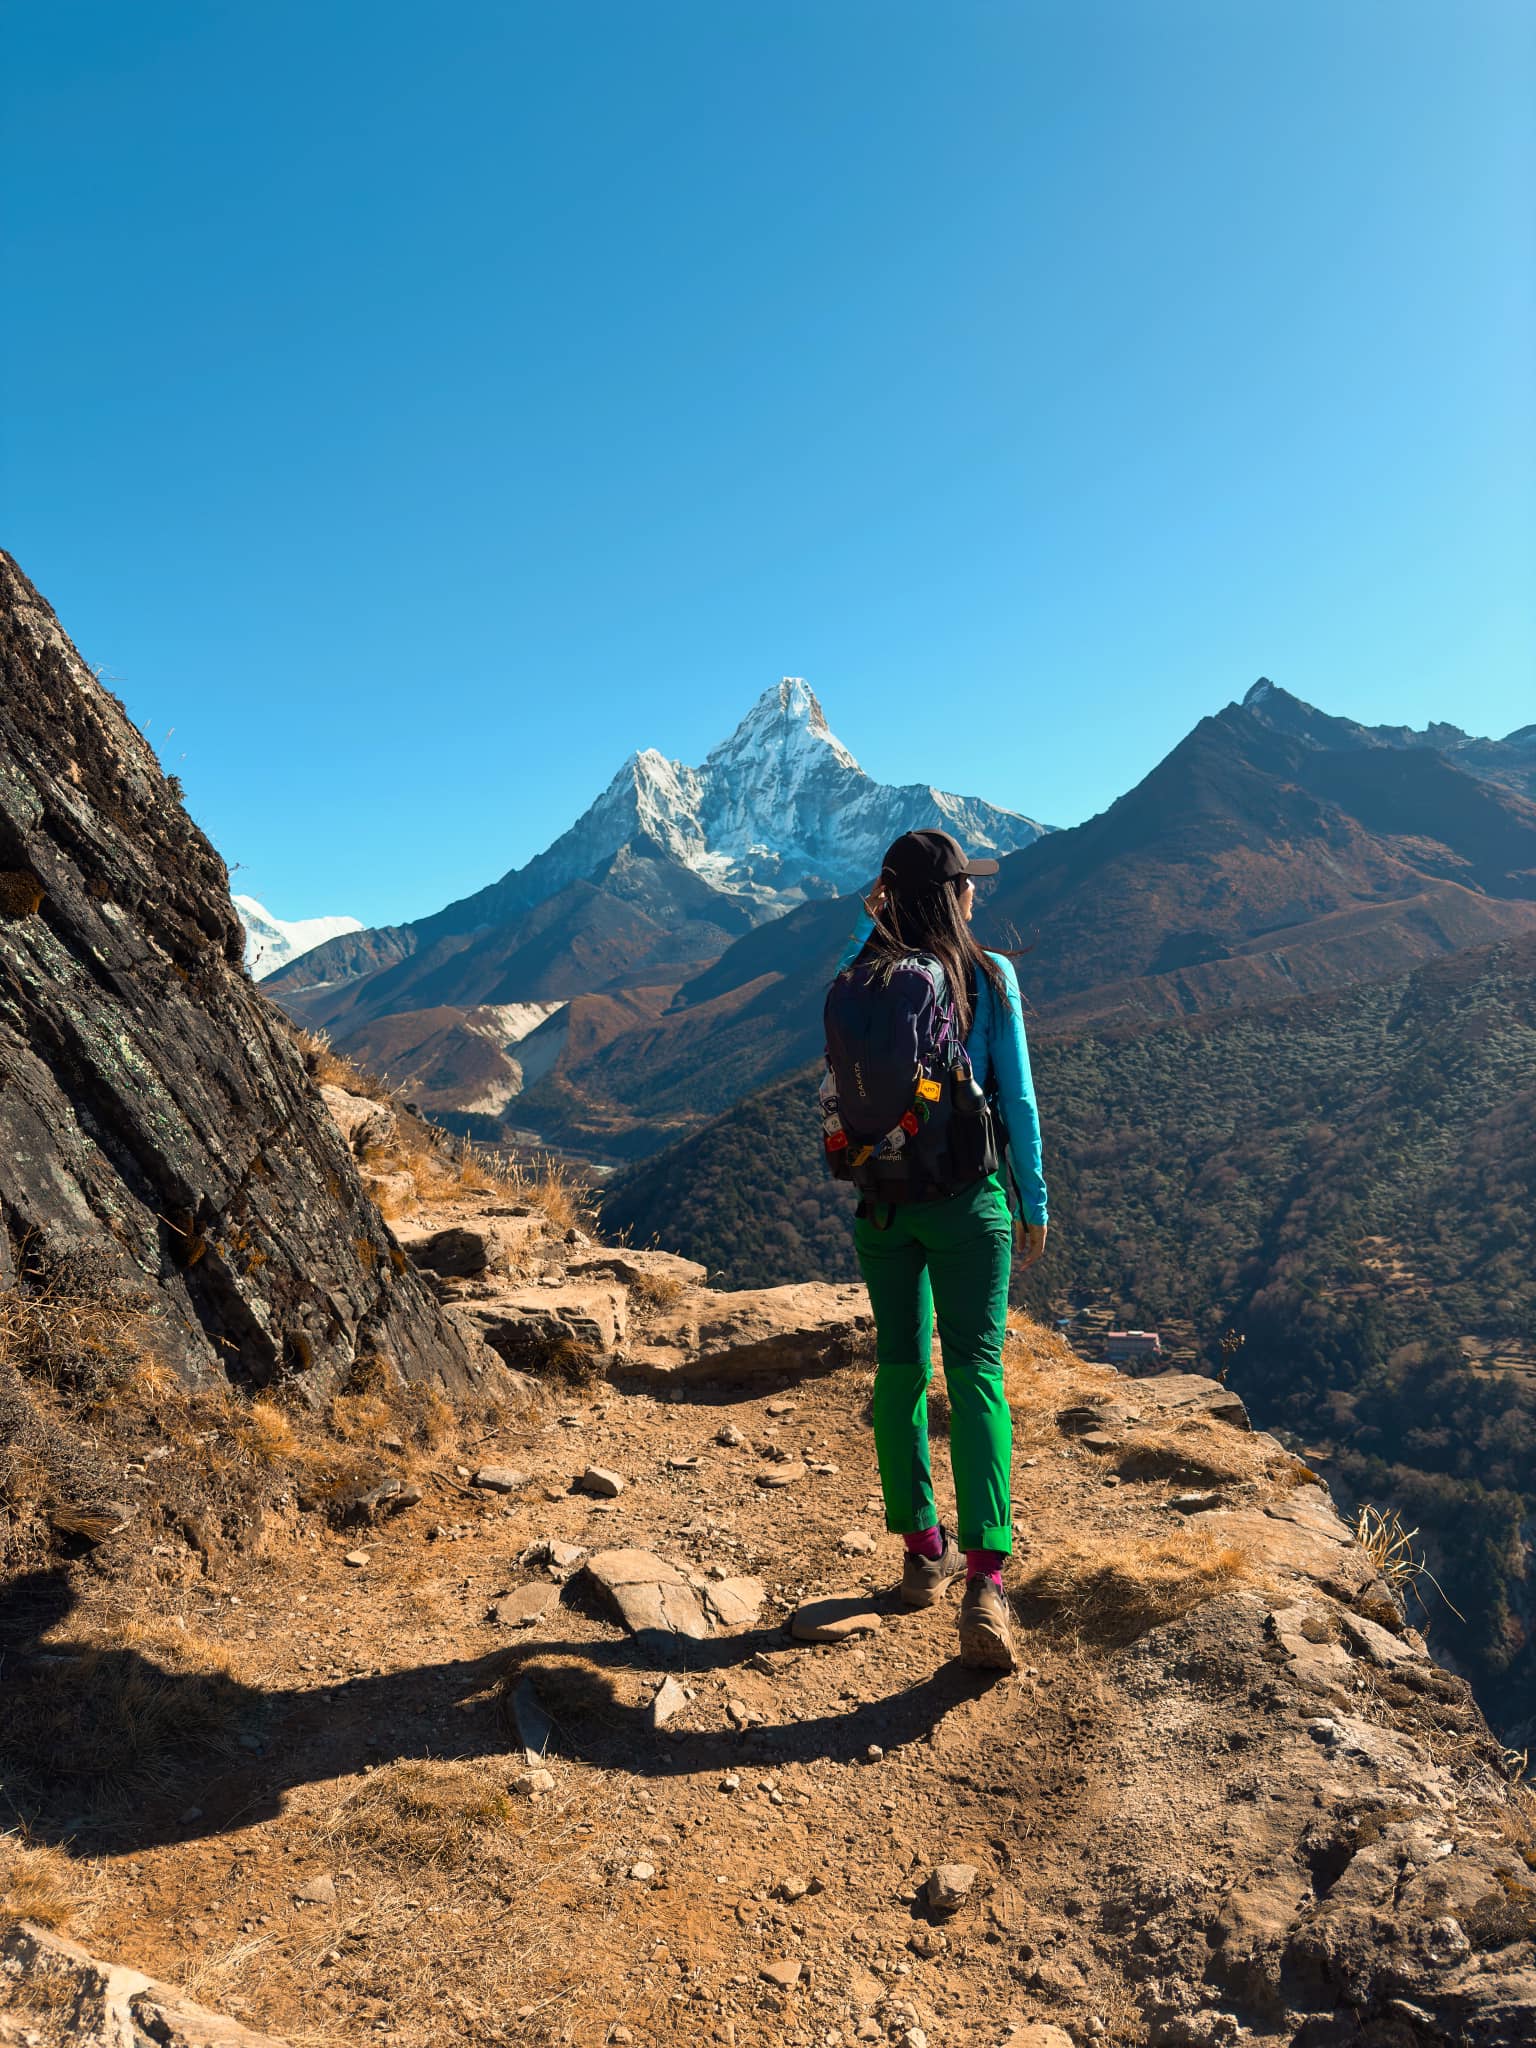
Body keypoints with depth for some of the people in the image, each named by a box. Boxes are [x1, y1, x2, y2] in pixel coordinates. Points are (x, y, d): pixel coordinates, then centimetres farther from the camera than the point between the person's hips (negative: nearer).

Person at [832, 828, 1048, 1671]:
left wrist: (870, 921, 16)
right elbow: (1016, 1098, -5)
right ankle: (984, 1581, -7)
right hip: (966, 1197, -2)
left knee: (900, 1367, 14)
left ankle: (924, 1549, 26)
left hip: (881, 1198, 3)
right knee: (975, 1372, 1)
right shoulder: (991, 975, -7)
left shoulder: (861, 971, -1)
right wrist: (1033, 1202, 5)